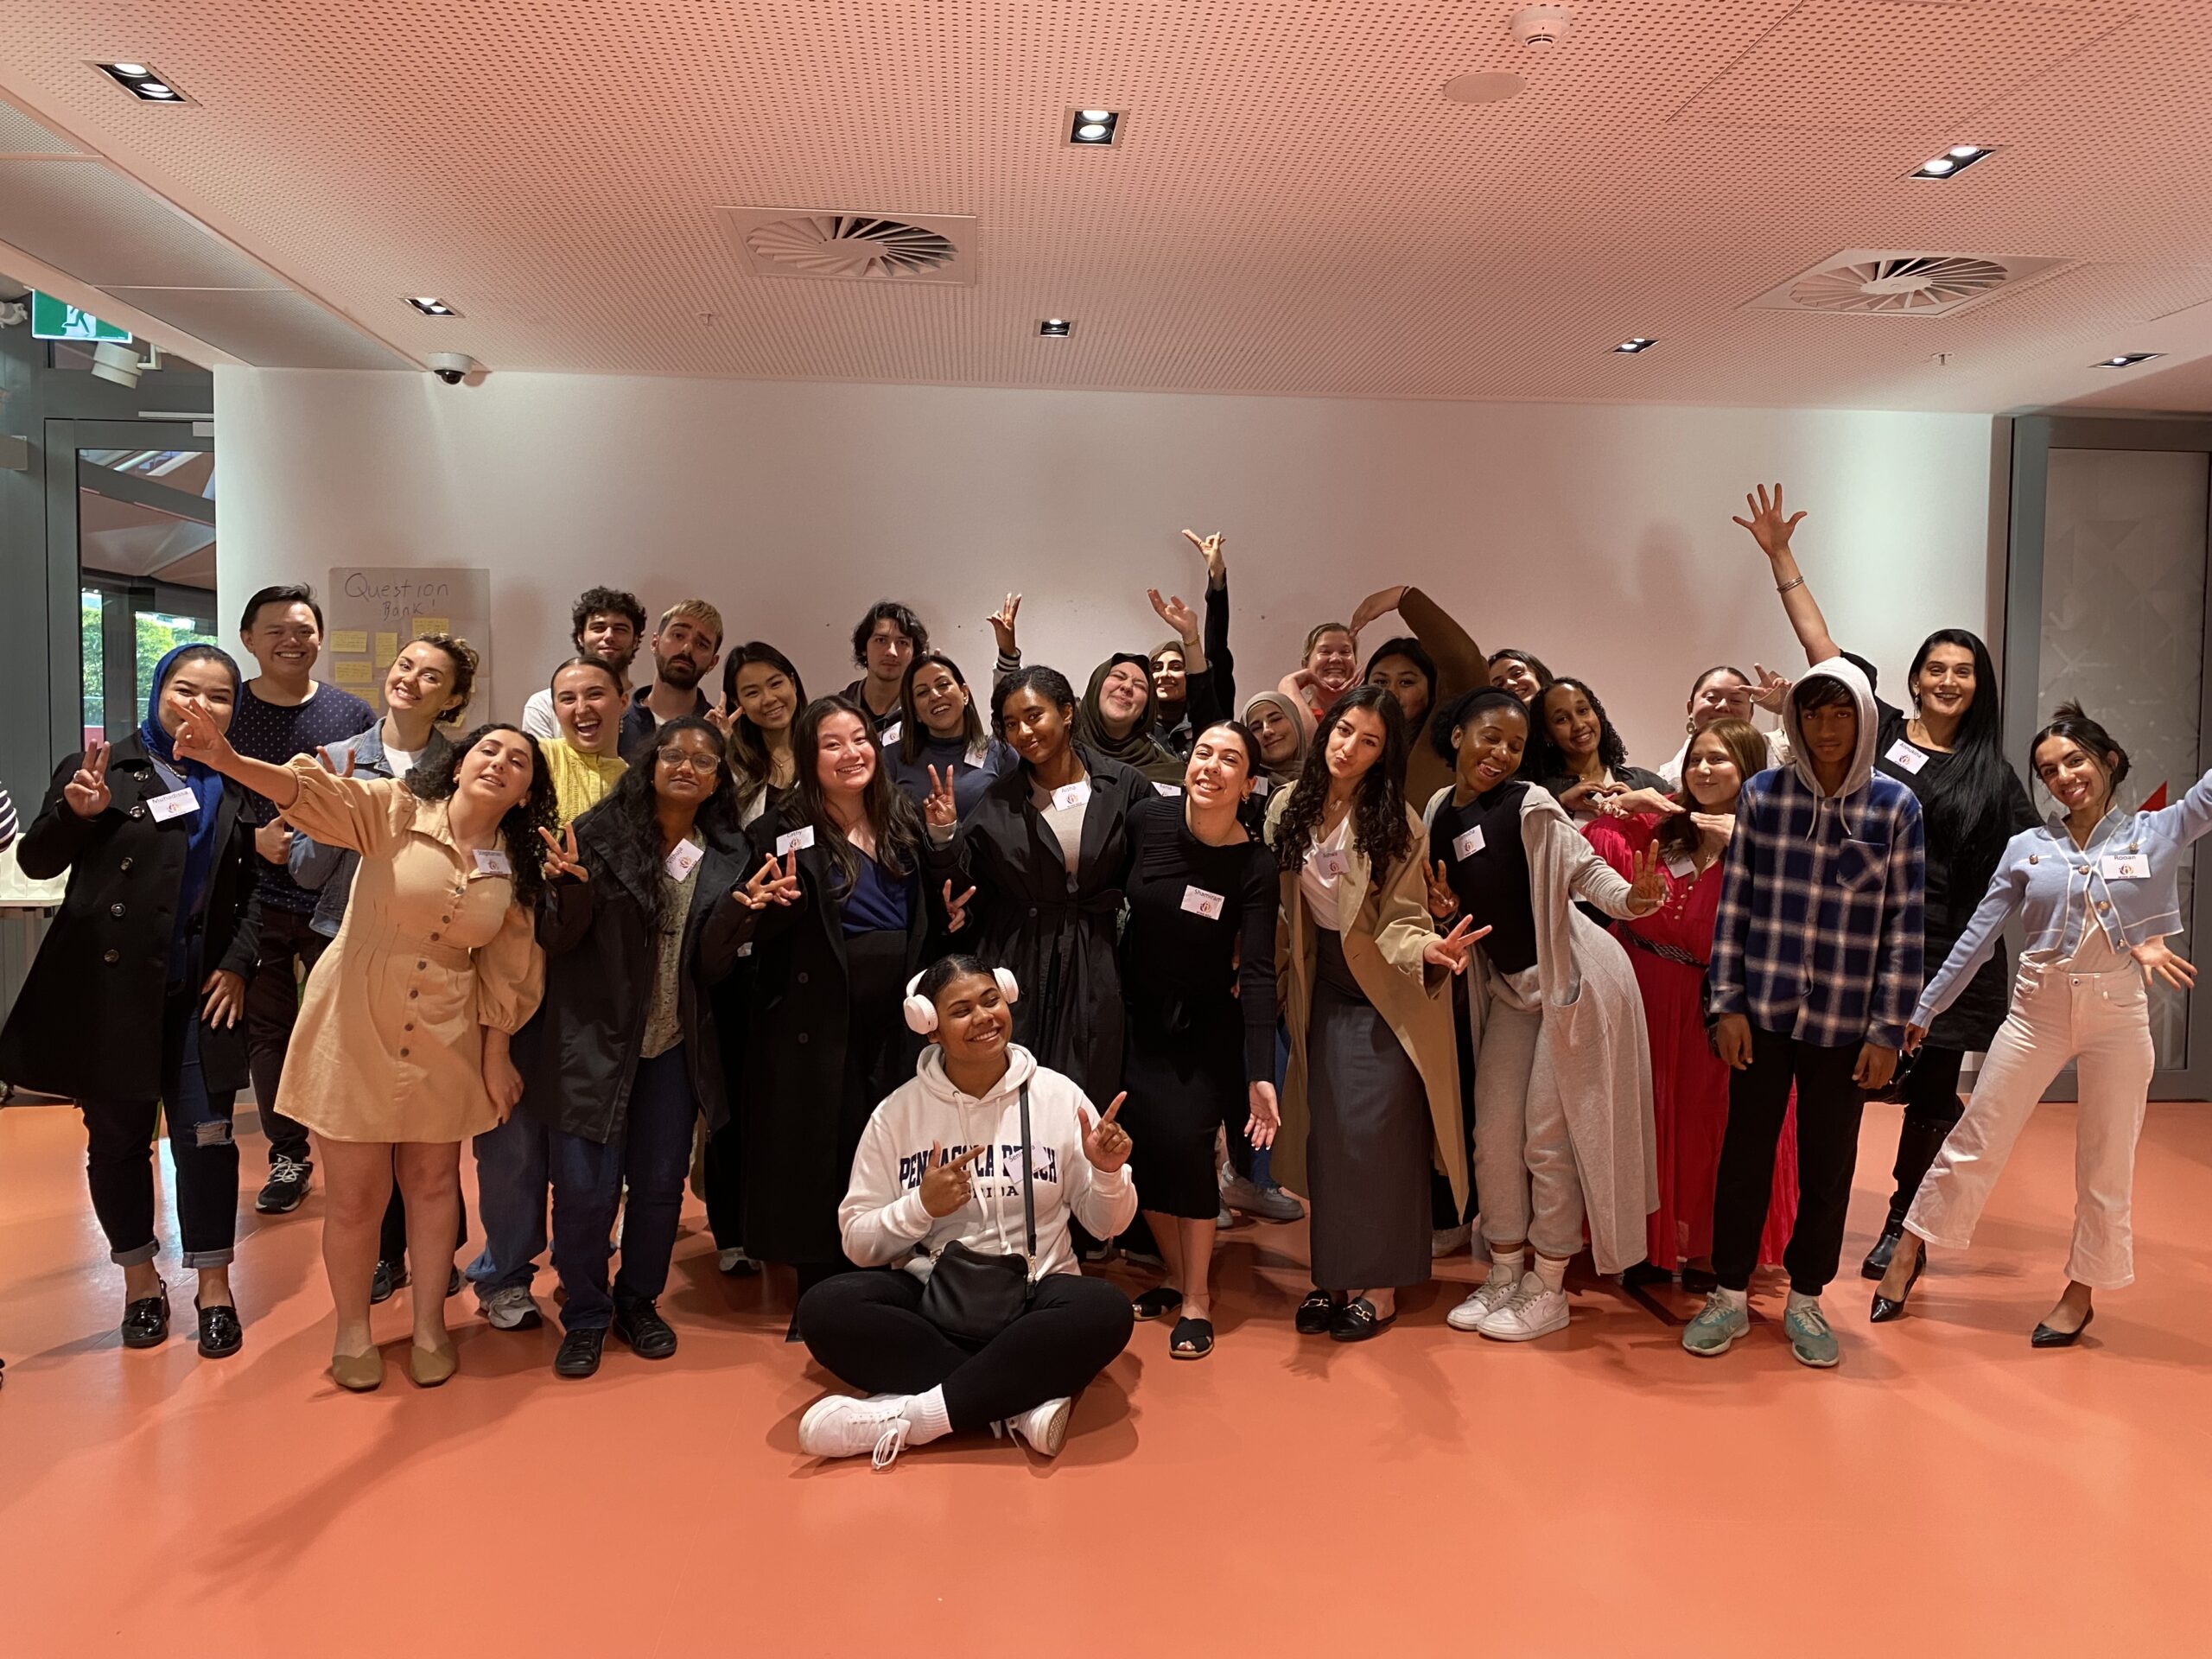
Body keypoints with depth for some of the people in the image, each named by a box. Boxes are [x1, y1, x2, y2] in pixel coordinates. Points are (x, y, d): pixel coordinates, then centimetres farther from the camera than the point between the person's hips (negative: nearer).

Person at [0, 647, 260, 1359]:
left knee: (206, 1135, -1)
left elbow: (255, 888, 9)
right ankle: (140, 1278, 26)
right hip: (107, 989, -1)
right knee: (117, 1138, 9)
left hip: (199, 991, 1)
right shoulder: (101, 768, -1)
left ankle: (214, 1286, 13)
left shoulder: (237, 787, 7)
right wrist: (76, 812, -22)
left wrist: (236, 962, -2)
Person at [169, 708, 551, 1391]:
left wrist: (497, 1055, 6)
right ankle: (352, 1331, 28)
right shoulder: (394, 810, -10)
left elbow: (507, 971, 6)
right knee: (357, 1194, 5)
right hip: (355, 1028, -3)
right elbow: (318, 795, -27)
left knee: (433, 1183, 14)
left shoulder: (517, 870, 0)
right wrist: (228, 760, -44)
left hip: (445, 1042, 3)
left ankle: (429, 1326, 32)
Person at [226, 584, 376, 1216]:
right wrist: (254, 839, -14)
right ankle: (288, 1156, 24)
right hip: (255, 903, 1)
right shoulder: (224, 711, 2)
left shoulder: (353, 714, 3)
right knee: (268, 1033, 10)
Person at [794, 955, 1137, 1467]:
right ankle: (1023, 1402, -24)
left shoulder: (1058, 1095, -1)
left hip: (1034, 1298, 0)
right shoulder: (897, 1112, 0)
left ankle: (904, 1418, -28)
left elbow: (1104, 1226, 5)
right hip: (930, 1296, 1)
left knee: (1108, 1311, -32)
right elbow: (858, 1244, 0)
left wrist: (1109, 1174, -17)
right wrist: (921, 1206, -18)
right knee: (824, 1308, -28)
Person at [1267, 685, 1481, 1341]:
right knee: (1325, 1137, 8)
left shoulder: (1397, 823, -15)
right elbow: (1274, 906, 4)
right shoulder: (1289, 808, -2)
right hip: (1322, 992, 5)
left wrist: (1429, 949, -37)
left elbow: (1400, 921, -16)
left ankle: (1378, 1288, 8)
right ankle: (1334, 1276, 19)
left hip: (1383, 997, -4)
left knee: (1375, 1137, -3)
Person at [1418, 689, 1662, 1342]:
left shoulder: (1530, 804, -13)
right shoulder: (1440, 811, 5)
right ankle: (1505, 1276, 25)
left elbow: (1586, 869, -20)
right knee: (1494, 1134, 9)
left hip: (1573, 978, -6)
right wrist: (1444, 911, -7)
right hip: (1508, 983, 6)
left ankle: (1548, 1290, 15)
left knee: (1549, 1139, -1)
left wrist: (1632, 898, -40)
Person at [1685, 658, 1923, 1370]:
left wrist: (1888, 1030, -4)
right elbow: (1733, 904, 1)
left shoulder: (1895, 806, -2)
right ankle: (1730, 1296, 22)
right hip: (1763, 1009, 0)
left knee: (1828, 1163, 11)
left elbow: (1904, 924, -1)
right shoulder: (1763, 794, -1)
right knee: (1745, 1151, 8)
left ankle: (1806, 1300, 28)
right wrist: (1726, 1004, -2)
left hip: (1844, 1020, 0)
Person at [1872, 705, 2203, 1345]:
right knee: (1975, 1141, 5)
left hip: (2119, 1009, 0)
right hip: (2039, 1004, 1)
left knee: (2106, 1162, 9)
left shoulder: (2157, 833, 0)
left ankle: (2082, 1291, 26)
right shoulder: (2027, 849, 2)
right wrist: (1922, 1009, 5)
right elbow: (1976, 938, 4)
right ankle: (1909, 1251, 19)